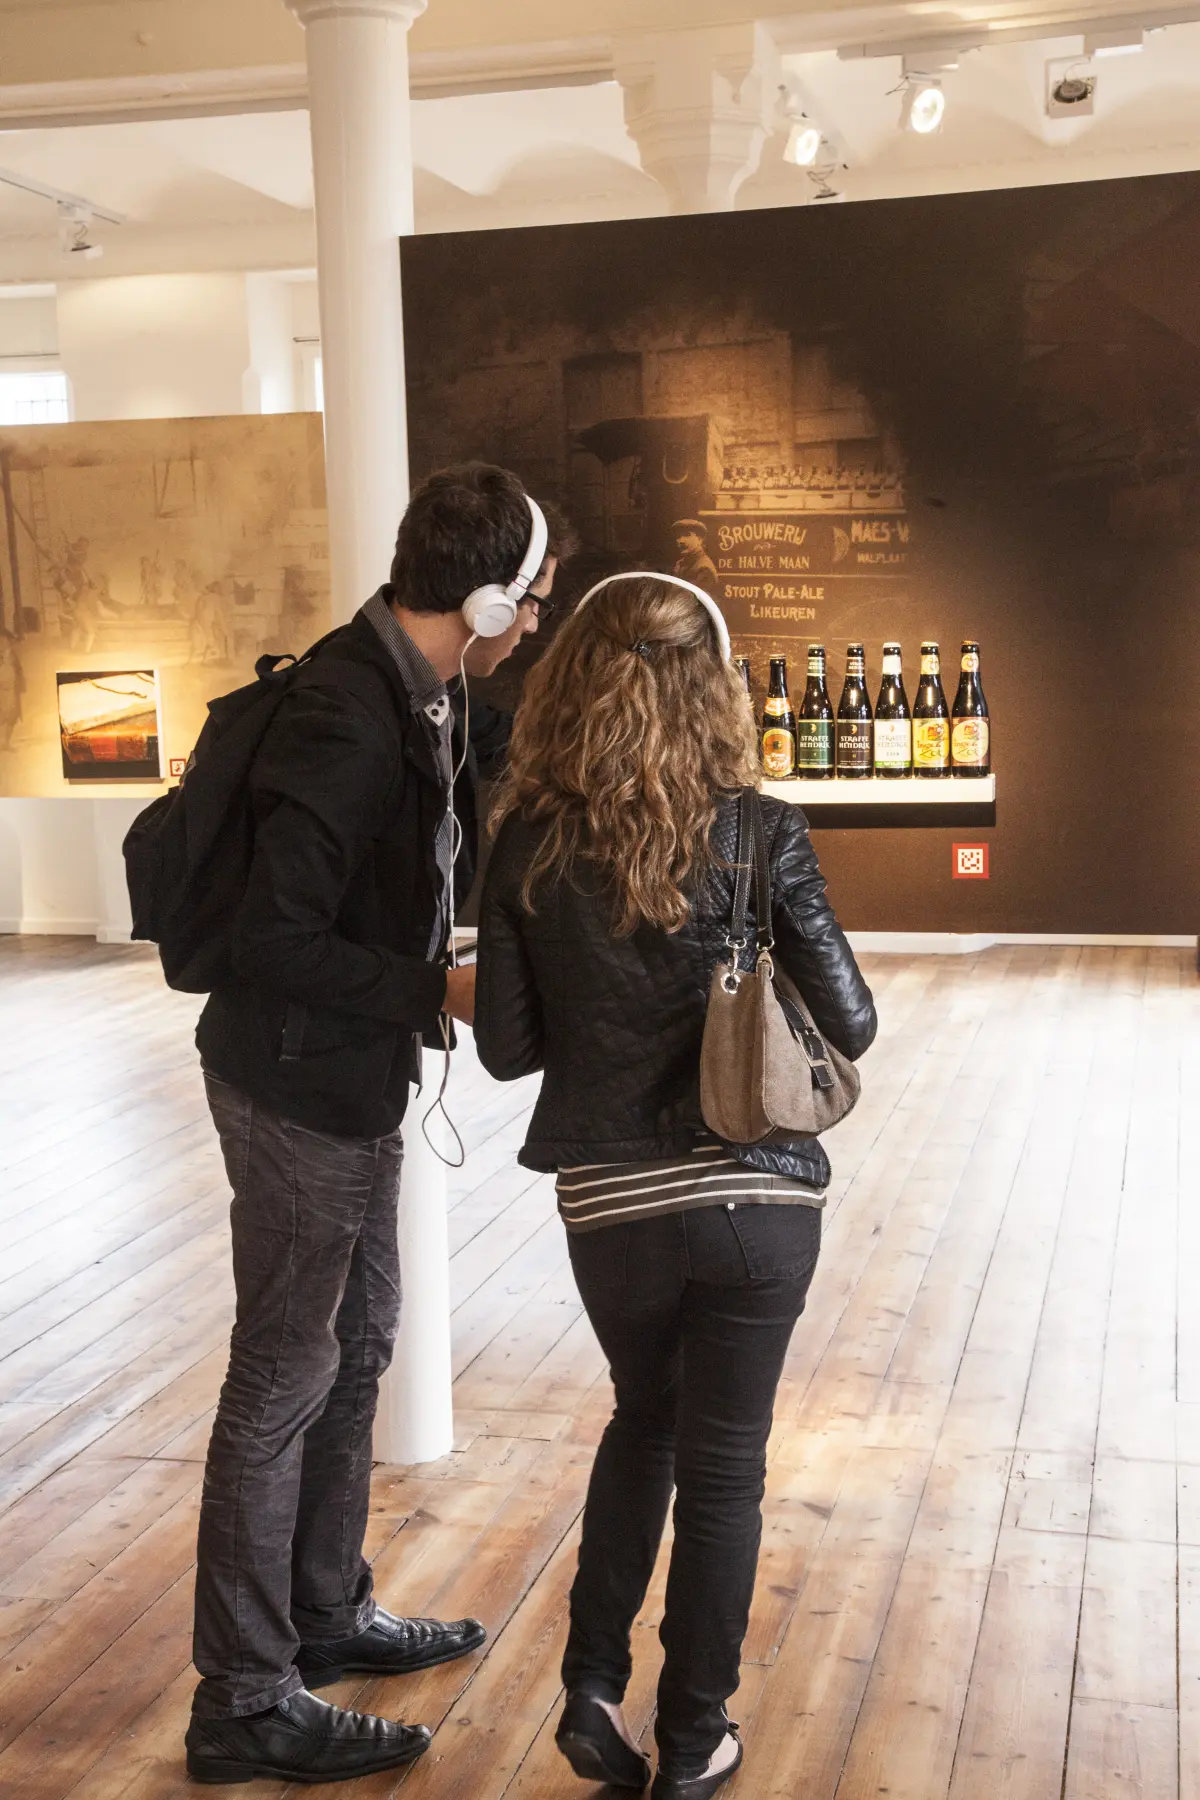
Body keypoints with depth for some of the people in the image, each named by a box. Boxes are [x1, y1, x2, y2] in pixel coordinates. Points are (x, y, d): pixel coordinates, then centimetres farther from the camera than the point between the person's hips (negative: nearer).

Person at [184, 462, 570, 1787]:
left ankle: (326, 1617, 39)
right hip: (297, 1086, -10)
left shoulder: (408, 694, 4)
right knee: (283, 1384, 2)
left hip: (353, 1081, 10)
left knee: (356, 1347, 21)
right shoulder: (348, 719, -26)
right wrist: (437, 996, -22)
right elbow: (280, 941, -28)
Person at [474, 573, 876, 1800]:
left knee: (644, 1420, 27)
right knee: (721, 1463, 14)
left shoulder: (530, 843, -6)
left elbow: (508, 1047, -4)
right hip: (758, 1199, -1)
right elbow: (849, 1026, -7)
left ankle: (592, 1692, 23)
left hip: (609, 1204, 2)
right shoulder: (761, 835, -9)